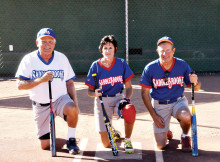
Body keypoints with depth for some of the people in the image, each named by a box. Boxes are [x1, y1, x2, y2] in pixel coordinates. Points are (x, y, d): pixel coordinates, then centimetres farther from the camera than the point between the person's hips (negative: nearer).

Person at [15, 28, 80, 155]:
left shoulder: (62, 58, 0)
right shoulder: (29, 59, -7)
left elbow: (69, 83, 6)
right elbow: (20, 85, -13)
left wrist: (75, 102, -5)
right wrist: (40, 79, -26)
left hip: (61, 99, 0)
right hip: (40, 105, 0)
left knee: (72, 109, -36)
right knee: (45, 146, 2)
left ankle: (71, 140, -11)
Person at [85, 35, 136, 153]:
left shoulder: (121, 64, -2)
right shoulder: (95, 66, -5)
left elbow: (129, 87, 1)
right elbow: (89, 91, -1)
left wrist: (126, 98, -19)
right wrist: (95, 93, -24)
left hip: (118, 98, 1)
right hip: (102, 101, -1)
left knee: (130, 110, -37)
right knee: (106, 144, -6)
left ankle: (127, 141, -10)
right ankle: (113, 133, 35)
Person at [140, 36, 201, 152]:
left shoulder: (183, 65, -10)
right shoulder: (150, 68, -12)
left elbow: (196, 88, -3)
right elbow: (145, 93, -5)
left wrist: (195, 82, -29)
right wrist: (154, 116, -9)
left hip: (178, 101, 0)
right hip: (159, 105, 0)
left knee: (185, 116, -36)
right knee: (161, 145, -5)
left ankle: (185, 136, 0)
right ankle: (165, 131, 33)